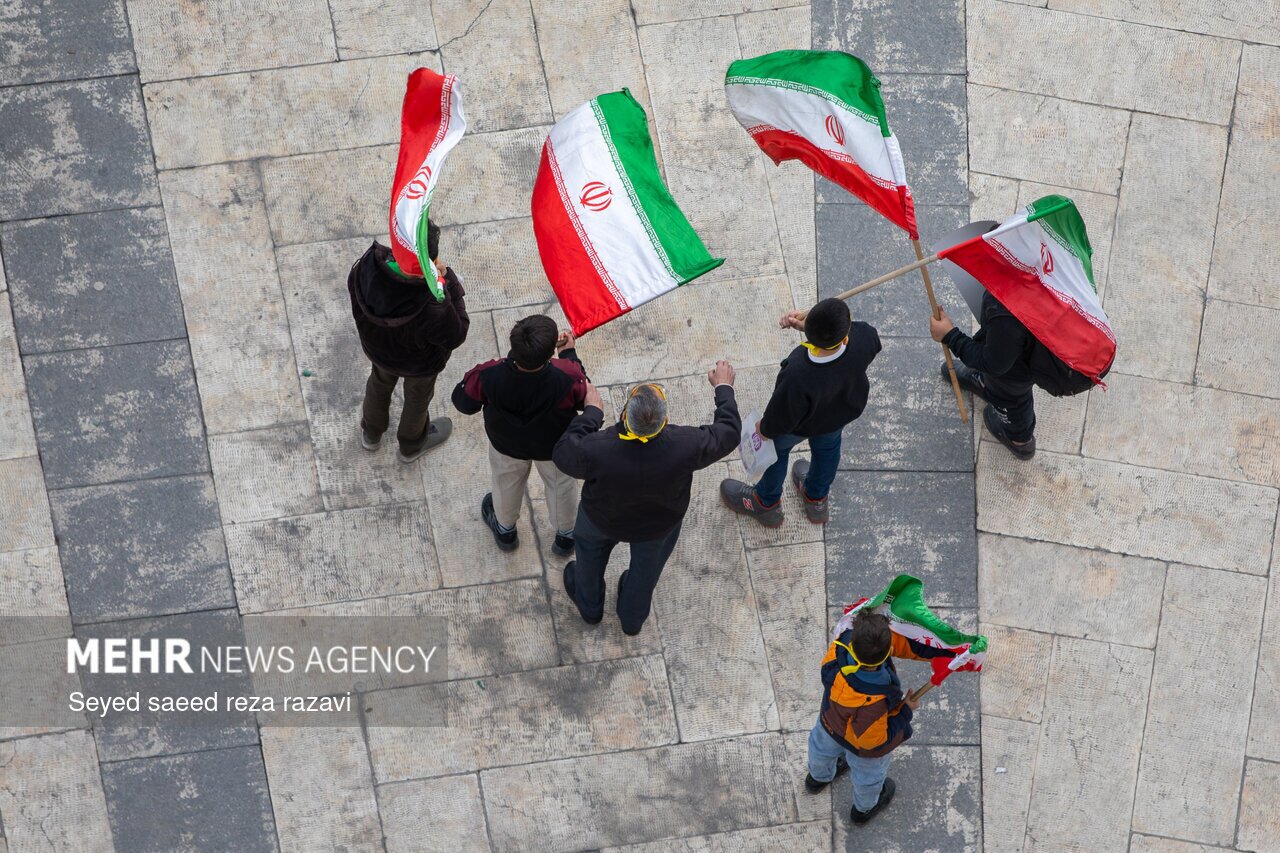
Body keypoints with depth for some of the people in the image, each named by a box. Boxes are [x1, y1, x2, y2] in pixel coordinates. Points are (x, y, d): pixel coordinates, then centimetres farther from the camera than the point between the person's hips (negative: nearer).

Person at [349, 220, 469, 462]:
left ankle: (371, 433, 66)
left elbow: (353, 287, -11)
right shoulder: (433, 308, -48)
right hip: (420, 364, -3)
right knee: (417, 397, 31)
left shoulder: (366, 267, -36)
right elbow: (455, 337, -26)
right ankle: (411, 445, 62)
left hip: (377, 348, 3)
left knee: (380, 382, 37)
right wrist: (449, 282, -29)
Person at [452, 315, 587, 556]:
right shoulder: (568, 378, -44)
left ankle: (505, 530, 63)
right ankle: (565, 536, 58)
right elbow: (584, 398, -18)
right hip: (556, 446, -1)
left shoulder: (489, 377, -43)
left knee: (506, 482, 34)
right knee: (561, 483, 32)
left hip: (507, 444, 1)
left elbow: (464, 403, -21)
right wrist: (568, 354, -8)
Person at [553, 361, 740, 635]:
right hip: (660, 526, 1)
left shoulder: (596, 451, -44)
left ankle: (589, 606, 63)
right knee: (647, 564, 34)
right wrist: (724, 388, -4)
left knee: (591, 549, 35)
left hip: (602, 521, -1)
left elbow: (563, 454, -20)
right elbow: (728, 433, -20)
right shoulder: (684, 446, -41)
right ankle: (633, 619, 62)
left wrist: (592, 412, -11)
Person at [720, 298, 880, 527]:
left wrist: (765, 429, -4)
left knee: (777, 448, 31)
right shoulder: (862, 340, -41)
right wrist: (806, 325, -21)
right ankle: (816, 500, 65)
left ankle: (766, 503, 59)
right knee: (827, 447, 36)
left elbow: (782, 416, -28)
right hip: (842, 414, 4)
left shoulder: (797, 377, -49)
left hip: (802, 426, -3)